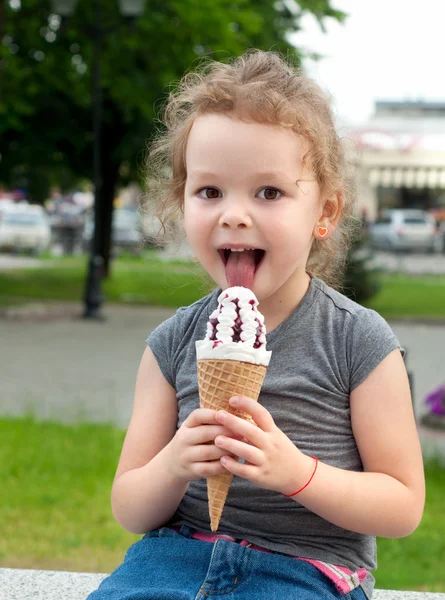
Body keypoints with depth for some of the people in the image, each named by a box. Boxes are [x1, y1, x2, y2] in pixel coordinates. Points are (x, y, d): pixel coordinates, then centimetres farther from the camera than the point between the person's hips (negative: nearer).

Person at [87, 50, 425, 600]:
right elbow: (128, 510, 6)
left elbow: (403, 507, -4)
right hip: (181, 551, 2)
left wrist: (296, 471, -21)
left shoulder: (358, 339, -6)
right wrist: (172, 467, -17)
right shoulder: (175, 342, 3)